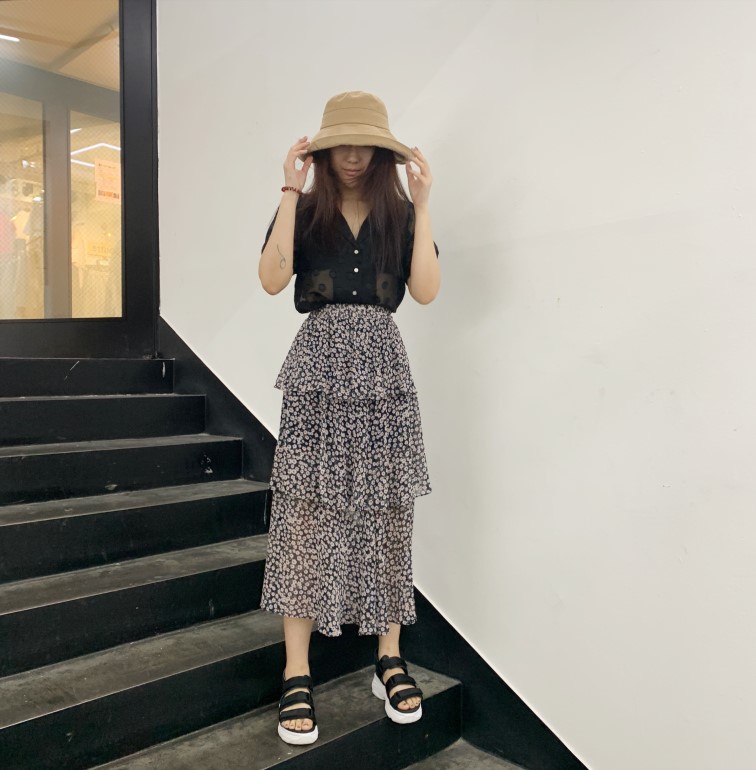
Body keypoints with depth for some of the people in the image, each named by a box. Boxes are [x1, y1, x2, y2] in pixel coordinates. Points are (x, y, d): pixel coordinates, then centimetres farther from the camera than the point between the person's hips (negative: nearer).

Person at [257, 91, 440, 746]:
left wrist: (422, 203, -3)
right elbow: (272, 279, -9)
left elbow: (426, 291, -2)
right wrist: (290, 189, -7)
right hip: (320, 363, -1)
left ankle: (390, 659, 14)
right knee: (305, 511, -5)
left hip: (383, 368, 2)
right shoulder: (304, 211, 9)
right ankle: (297, 675, 2)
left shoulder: (399, 214, 12)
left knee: (387, 512, 2)